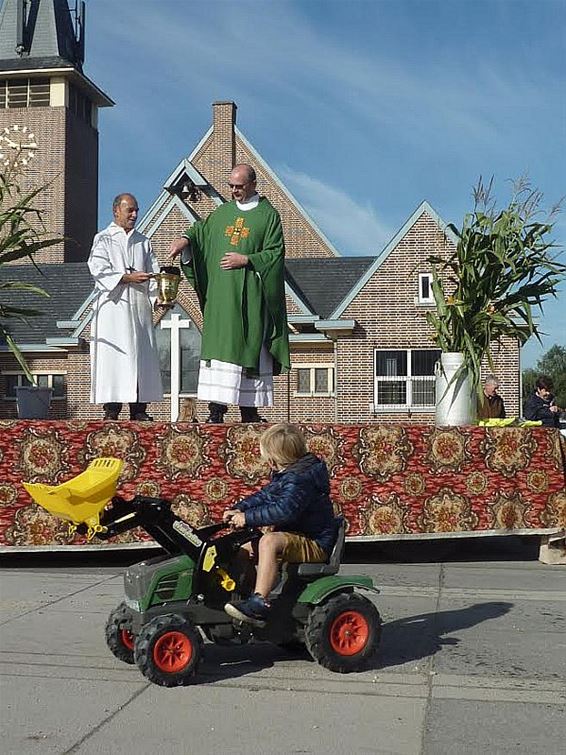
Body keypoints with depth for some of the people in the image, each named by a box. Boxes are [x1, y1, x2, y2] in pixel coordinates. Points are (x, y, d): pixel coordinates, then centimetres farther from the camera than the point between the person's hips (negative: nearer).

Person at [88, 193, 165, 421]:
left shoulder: (142, 242, 19)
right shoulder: (103, 239, 6)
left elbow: (153, 273, 10)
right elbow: (99, 271, -8)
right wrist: (128, 278, -19)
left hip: (139, 307, 5)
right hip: (113, 306, -4)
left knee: (142, 356, 1)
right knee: (113, 356, -8)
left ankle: (138, 409, 3)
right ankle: (111, 409, -6)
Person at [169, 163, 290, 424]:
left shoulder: (268, 215, 2)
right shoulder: (222, 212, 15)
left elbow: (275, 253, -4)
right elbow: (201, 230, 23)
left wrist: (245, 260, -13)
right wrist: (186, 239, 2)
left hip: (250, 296, -4)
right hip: (220, 296, 4)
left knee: (249, 349, -3)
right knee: (218, 349, -2)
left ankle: (249, 408, 4)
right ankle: (216, 409, -2)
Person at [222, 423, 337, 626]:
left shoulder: (301, 479, -21)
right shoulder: (284, 476, 13)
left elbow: (284, 510, -33)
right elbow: (264, 496, 18)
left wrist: (248, 517, -30)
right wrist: (238, 509, 2)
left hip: (315, 545, -11)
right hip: (296, 539, 11)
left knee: (269, 540, -35)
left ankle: (259, 603, -40)